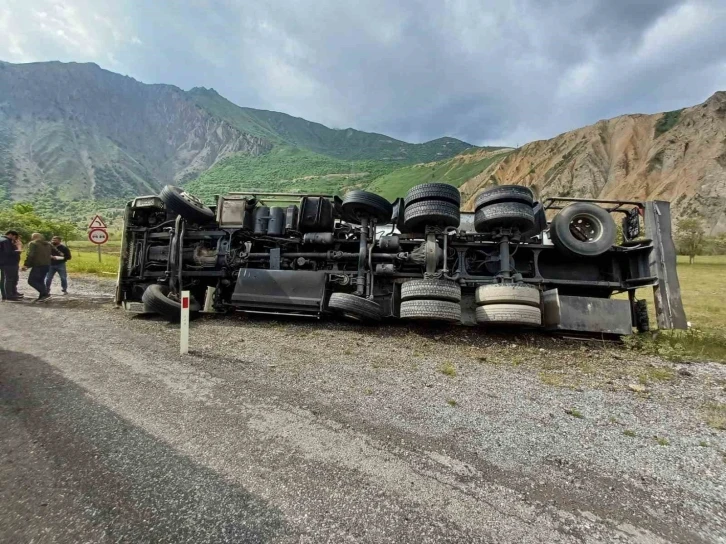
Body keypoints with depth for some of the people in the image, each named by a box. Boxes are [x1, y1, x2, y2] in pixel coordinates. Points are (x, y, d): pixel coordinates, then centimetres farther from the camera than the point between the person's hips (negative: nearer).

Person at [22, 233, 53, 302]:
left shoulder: (33, 243, -3)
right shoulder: (48, 244, 17)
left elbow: (30, 255, -15)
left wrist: (26, 265, -14)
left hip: (38, 265, -8)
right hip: (47, 265, 8)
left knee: (31, 281, -3)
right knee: (40, 281, 15)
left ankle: (45, 293, -16)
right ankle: (42, 296, 10)